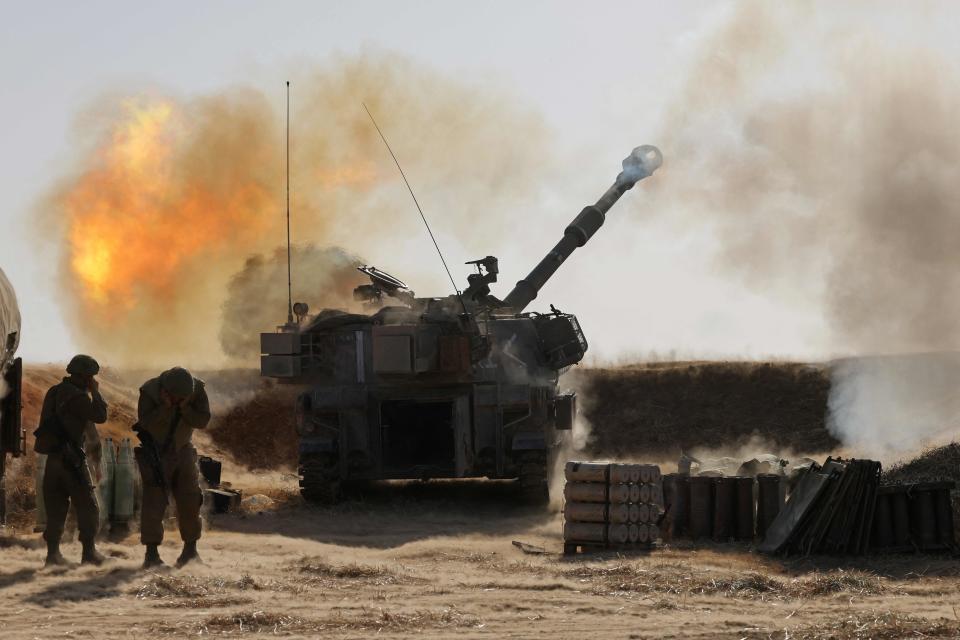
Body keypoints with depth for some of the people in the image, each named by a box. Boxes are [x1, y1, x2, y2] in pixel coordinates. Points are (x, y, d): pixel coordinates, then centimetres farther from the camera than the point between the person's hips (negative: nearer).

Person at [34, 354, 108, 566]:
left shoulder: (55, 392, 11)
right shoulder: (77, 396, -15)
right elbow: (100, 416, -13)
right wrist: (95, 392, -3)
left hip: (53, 455, 8)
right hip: (71, 457, -8)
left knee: (56, 506, 9)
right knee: (87, 505, 0)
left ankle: (53, 552, 6)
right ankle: (89, 551, -1)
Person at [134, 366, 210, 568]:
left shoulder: (197, 390, -14)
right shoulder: (150, 391, -22)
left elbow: (202, 421, -18)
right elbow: (145, 421, -29)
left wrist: (184, 408, -32)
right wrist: (165, 407, -40)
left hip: (182, 451, 4)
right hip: (155, 452, -3)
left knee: (190, 500, 2)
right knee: (154, 500, -11)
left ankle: (190, 549, 15)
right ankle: (152, 553, -8)